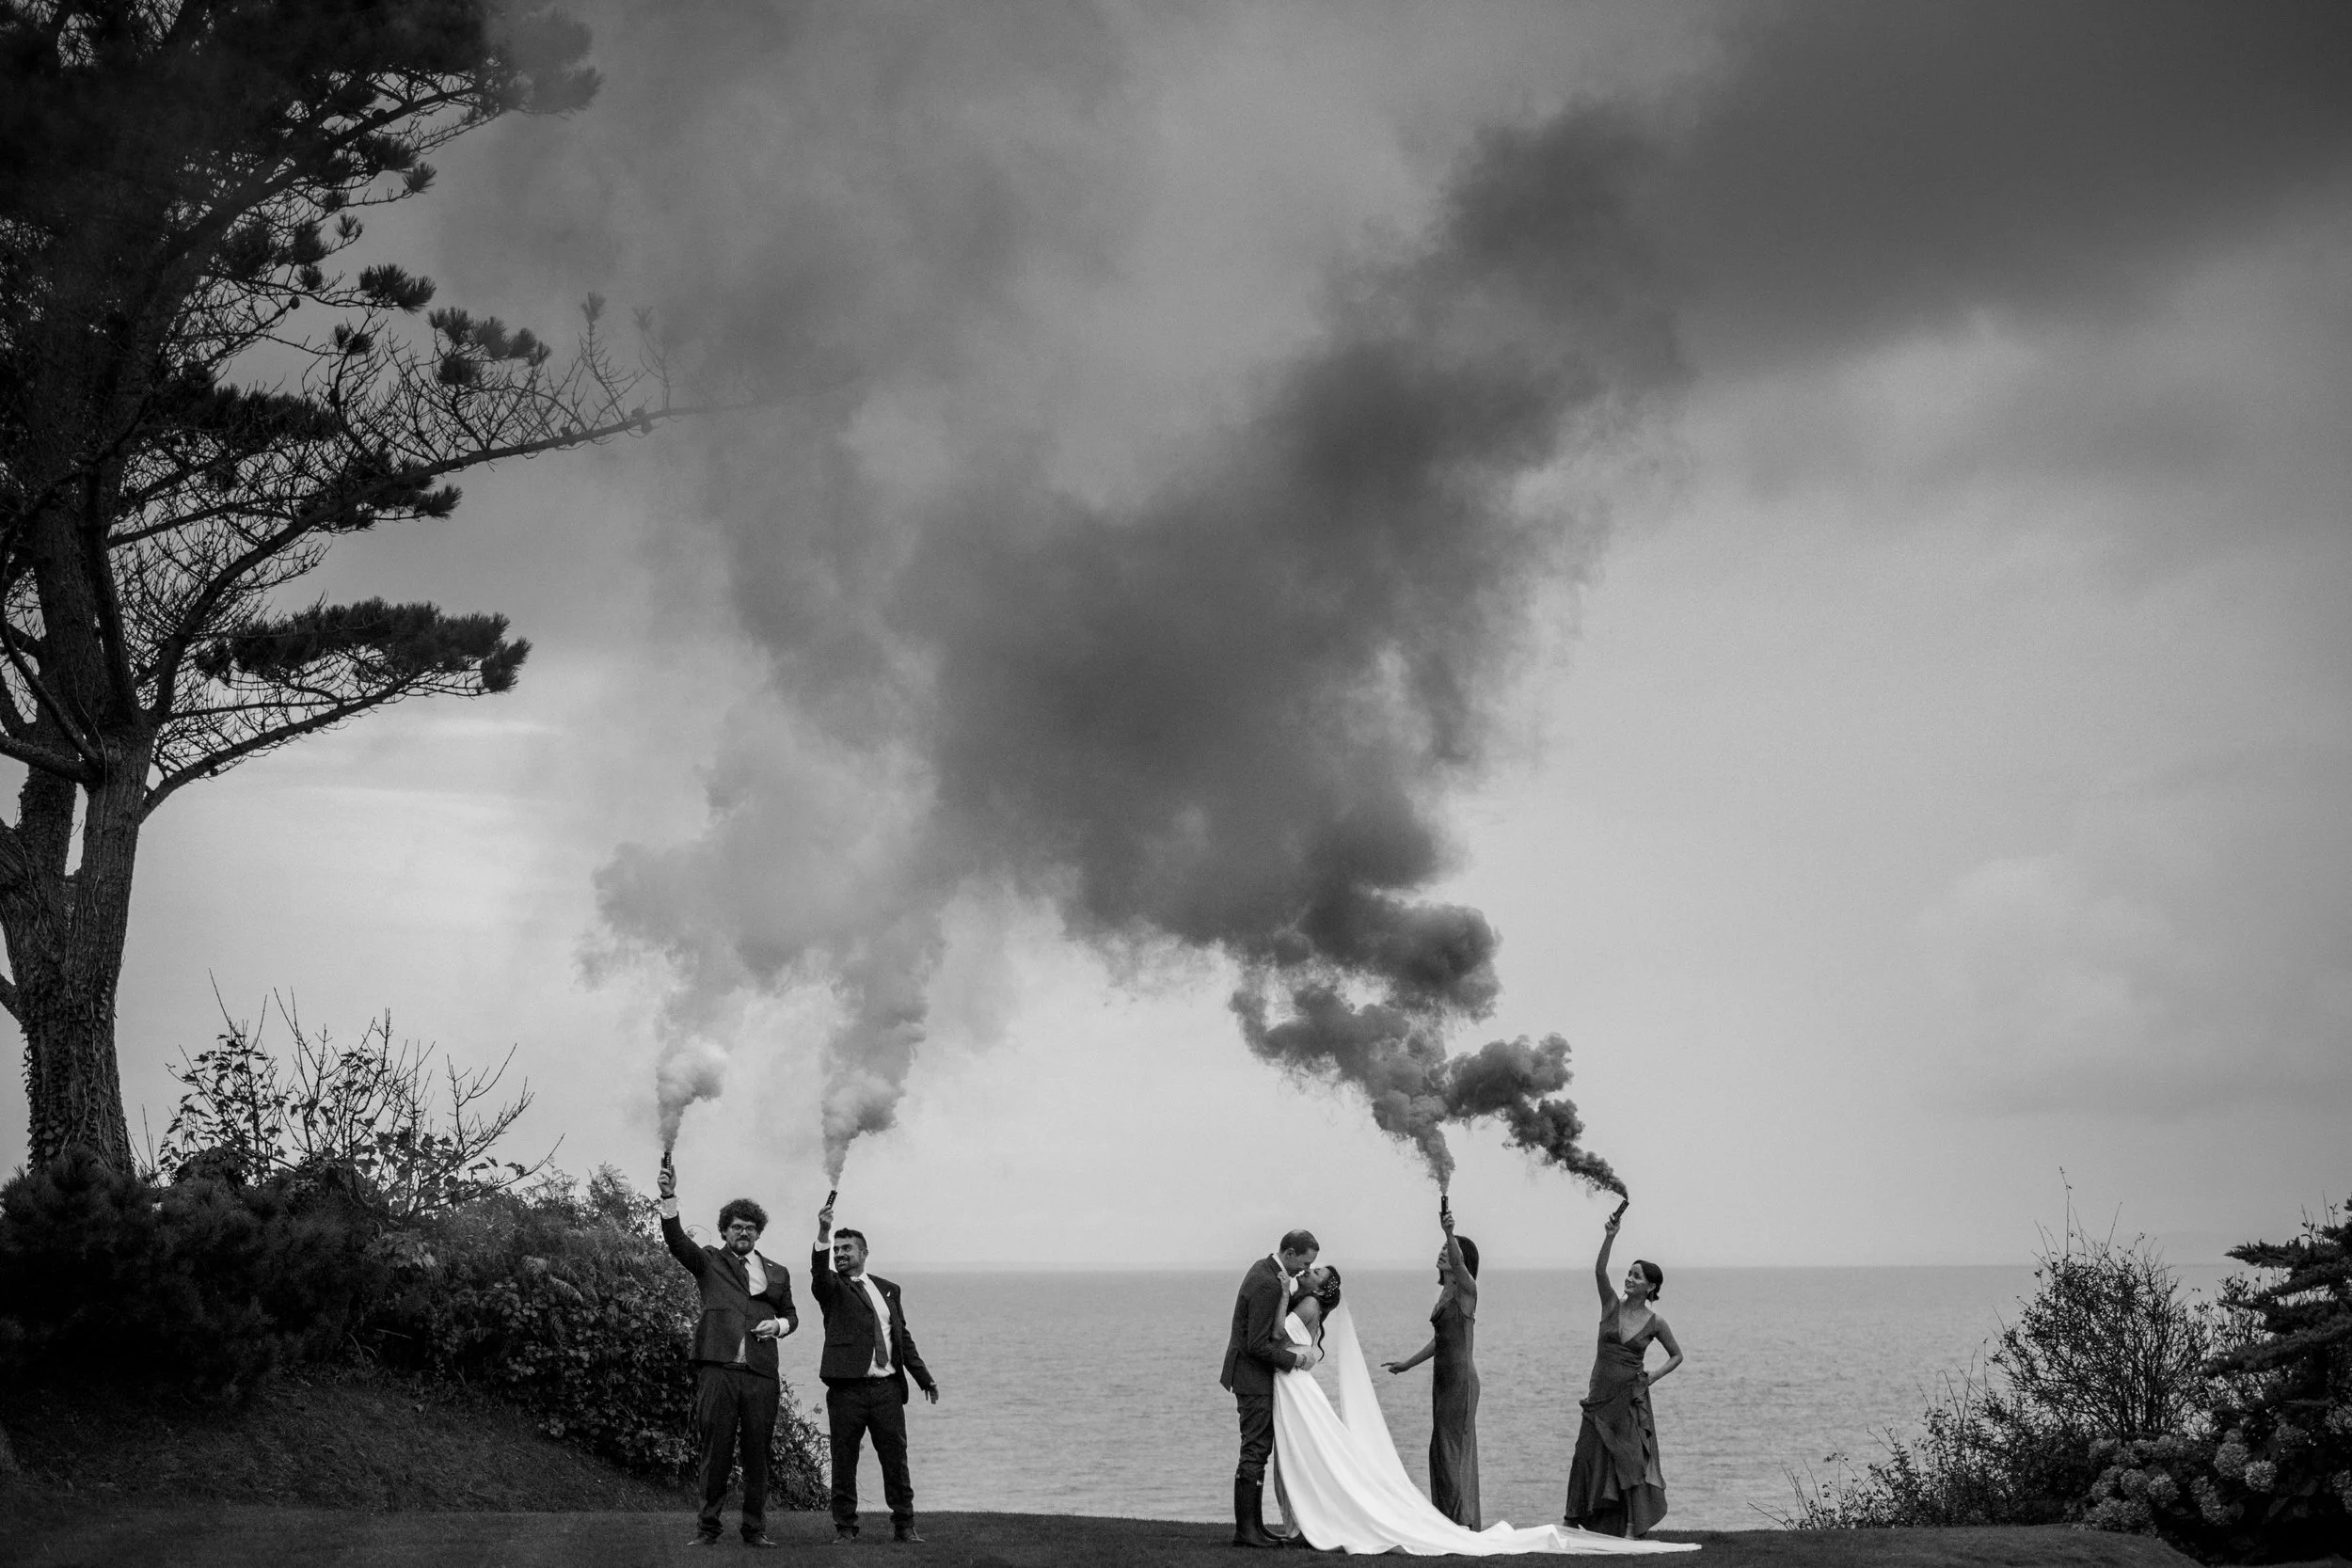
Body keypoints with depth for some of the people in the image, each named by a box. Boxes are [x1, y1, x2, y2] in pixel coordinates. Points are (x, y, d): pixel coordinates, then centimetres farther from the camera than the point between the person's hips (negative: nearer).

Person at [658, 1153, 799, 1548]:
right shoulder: (709, 1262, 11)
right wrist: (669, 1197, -19)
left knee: (757, 1453, 4)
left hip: (761, 1374, 3)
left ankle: (755, 1529, 11)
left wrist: (779, 1325, 4)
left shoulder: (777, 1274, 20)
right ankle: (707, 1527, 5)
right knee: (716, 1452, -3)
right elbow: (675, 1239, -4)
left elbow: (791, 1315, 28)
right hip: (718, 1369, -3)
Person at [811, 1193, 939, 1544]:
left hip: (888, 1387, 3)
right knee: (844, 1460, 1)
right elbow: (819, 1271, -18)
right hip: (847, 1388, -3)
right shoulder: (831, 1288, 6)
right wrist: (823, 1234, -33)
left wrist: (924, 1377, 15)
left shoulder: (888, 1289, 18)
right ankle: (844, 1526, 9)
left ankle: (904, 1524, 10)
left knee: (896, 1459, 3)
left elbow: (904, 1336, 20)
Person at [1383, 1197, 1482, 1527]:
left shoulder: (1466, 1289, -9)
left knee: (1454, 1446, -8)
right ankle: (1448, 1520, 15)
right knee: (1441, 1448, 10)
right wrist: (1408, 1364, 28)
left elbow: (1458, 1262, -31)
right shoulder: (1445, 1292, 15)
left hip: (1460, 1377, -9)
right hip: (1443, 1377, 9)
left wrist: (1450, 1234, -48)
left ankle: (1462, 1520, -5)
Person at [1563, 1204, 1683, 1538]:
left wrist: (1653, 1377, -4)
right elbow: (1599, 1271, -15)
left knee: (1630, 1457, -5)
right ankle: (1574, 1521, 12)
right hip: (1600, 1394, 2)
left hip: (1630, 1396, -2)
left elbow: (1677, 1355, 11)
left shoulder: (1655, 1322, -2)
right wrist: (1610, 1236, -28)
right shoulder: (1612, 1305, 1)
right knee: (1588, 1454, 3)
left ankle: (1634, 1526, -3)